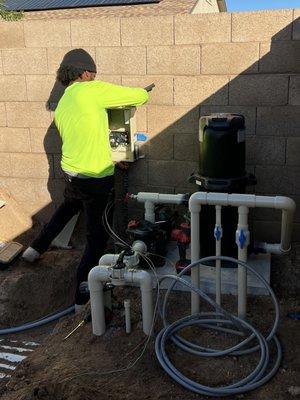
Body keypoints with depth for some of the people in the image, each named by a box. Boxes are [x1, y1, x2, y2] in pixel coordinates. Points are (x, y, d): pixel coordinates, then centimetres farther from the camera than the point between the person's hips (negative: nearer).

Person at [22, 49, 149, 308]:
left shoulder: (61, 107, 8)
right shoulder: (92, 90, -15)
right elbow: (141, 96, -11)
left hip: (70, 172, 8)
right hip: (96, 179, -8)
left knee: (69, 207, 37)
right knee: (97, 237, 6)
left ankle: (36, 248, 48)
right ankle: (82, 296, 13)